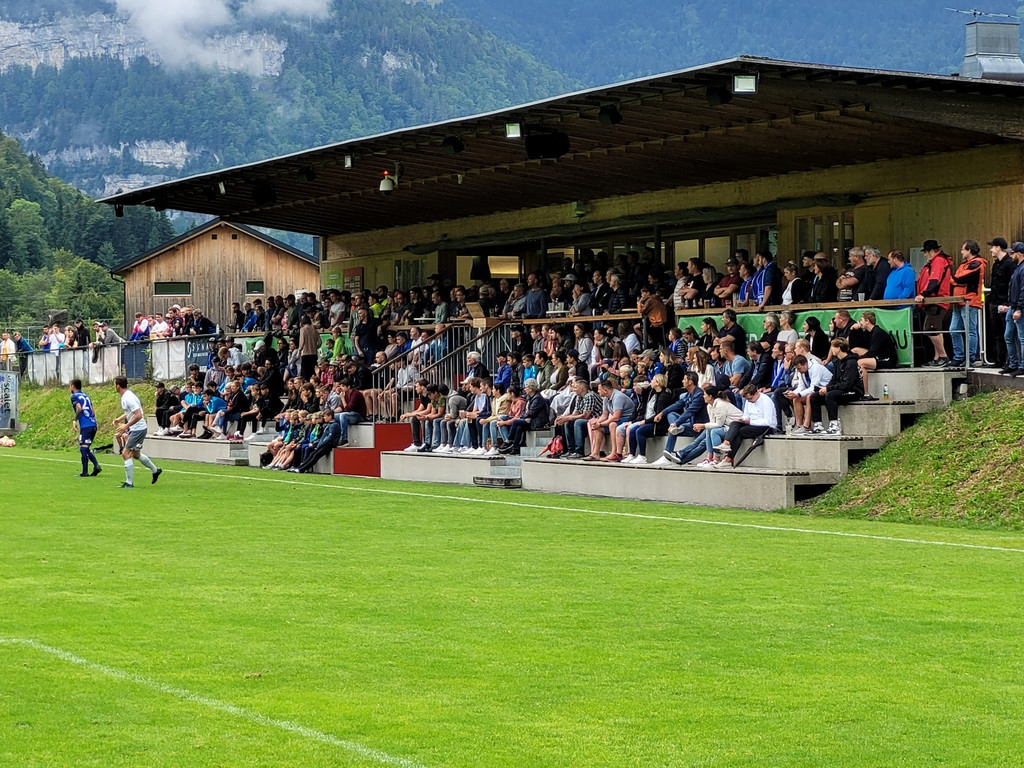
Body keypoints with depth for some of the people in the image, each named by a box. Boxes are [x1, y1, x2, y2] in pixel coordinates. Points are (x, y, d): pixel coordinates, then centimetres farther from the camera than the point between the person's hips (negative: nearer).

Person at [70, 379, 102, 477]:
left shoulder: (74, 396, -1)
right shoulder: (86, 396, 22)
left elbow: (79, 408, -17)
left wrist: (75, 420, -8)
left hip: (85, 426, -8)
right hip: (93, 424, 8)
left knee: (83, 448, -5)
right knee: (86, 448, 15)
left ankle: (85, 472, -6)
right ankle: (96, 466, -1)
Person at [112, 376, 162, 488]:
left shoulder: (128, 398, -23)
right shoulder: (125, 396, 9)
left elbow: (138, 415, -28)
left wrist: (126, 426, -25)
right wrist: (119, 419, 12)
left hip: (138, 429, -11)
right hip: (135, 429, 11)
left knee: (126, 454, -11)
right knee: (136, 454, 23)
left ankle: (129, 482, -6)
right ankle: (155, 470, 41)